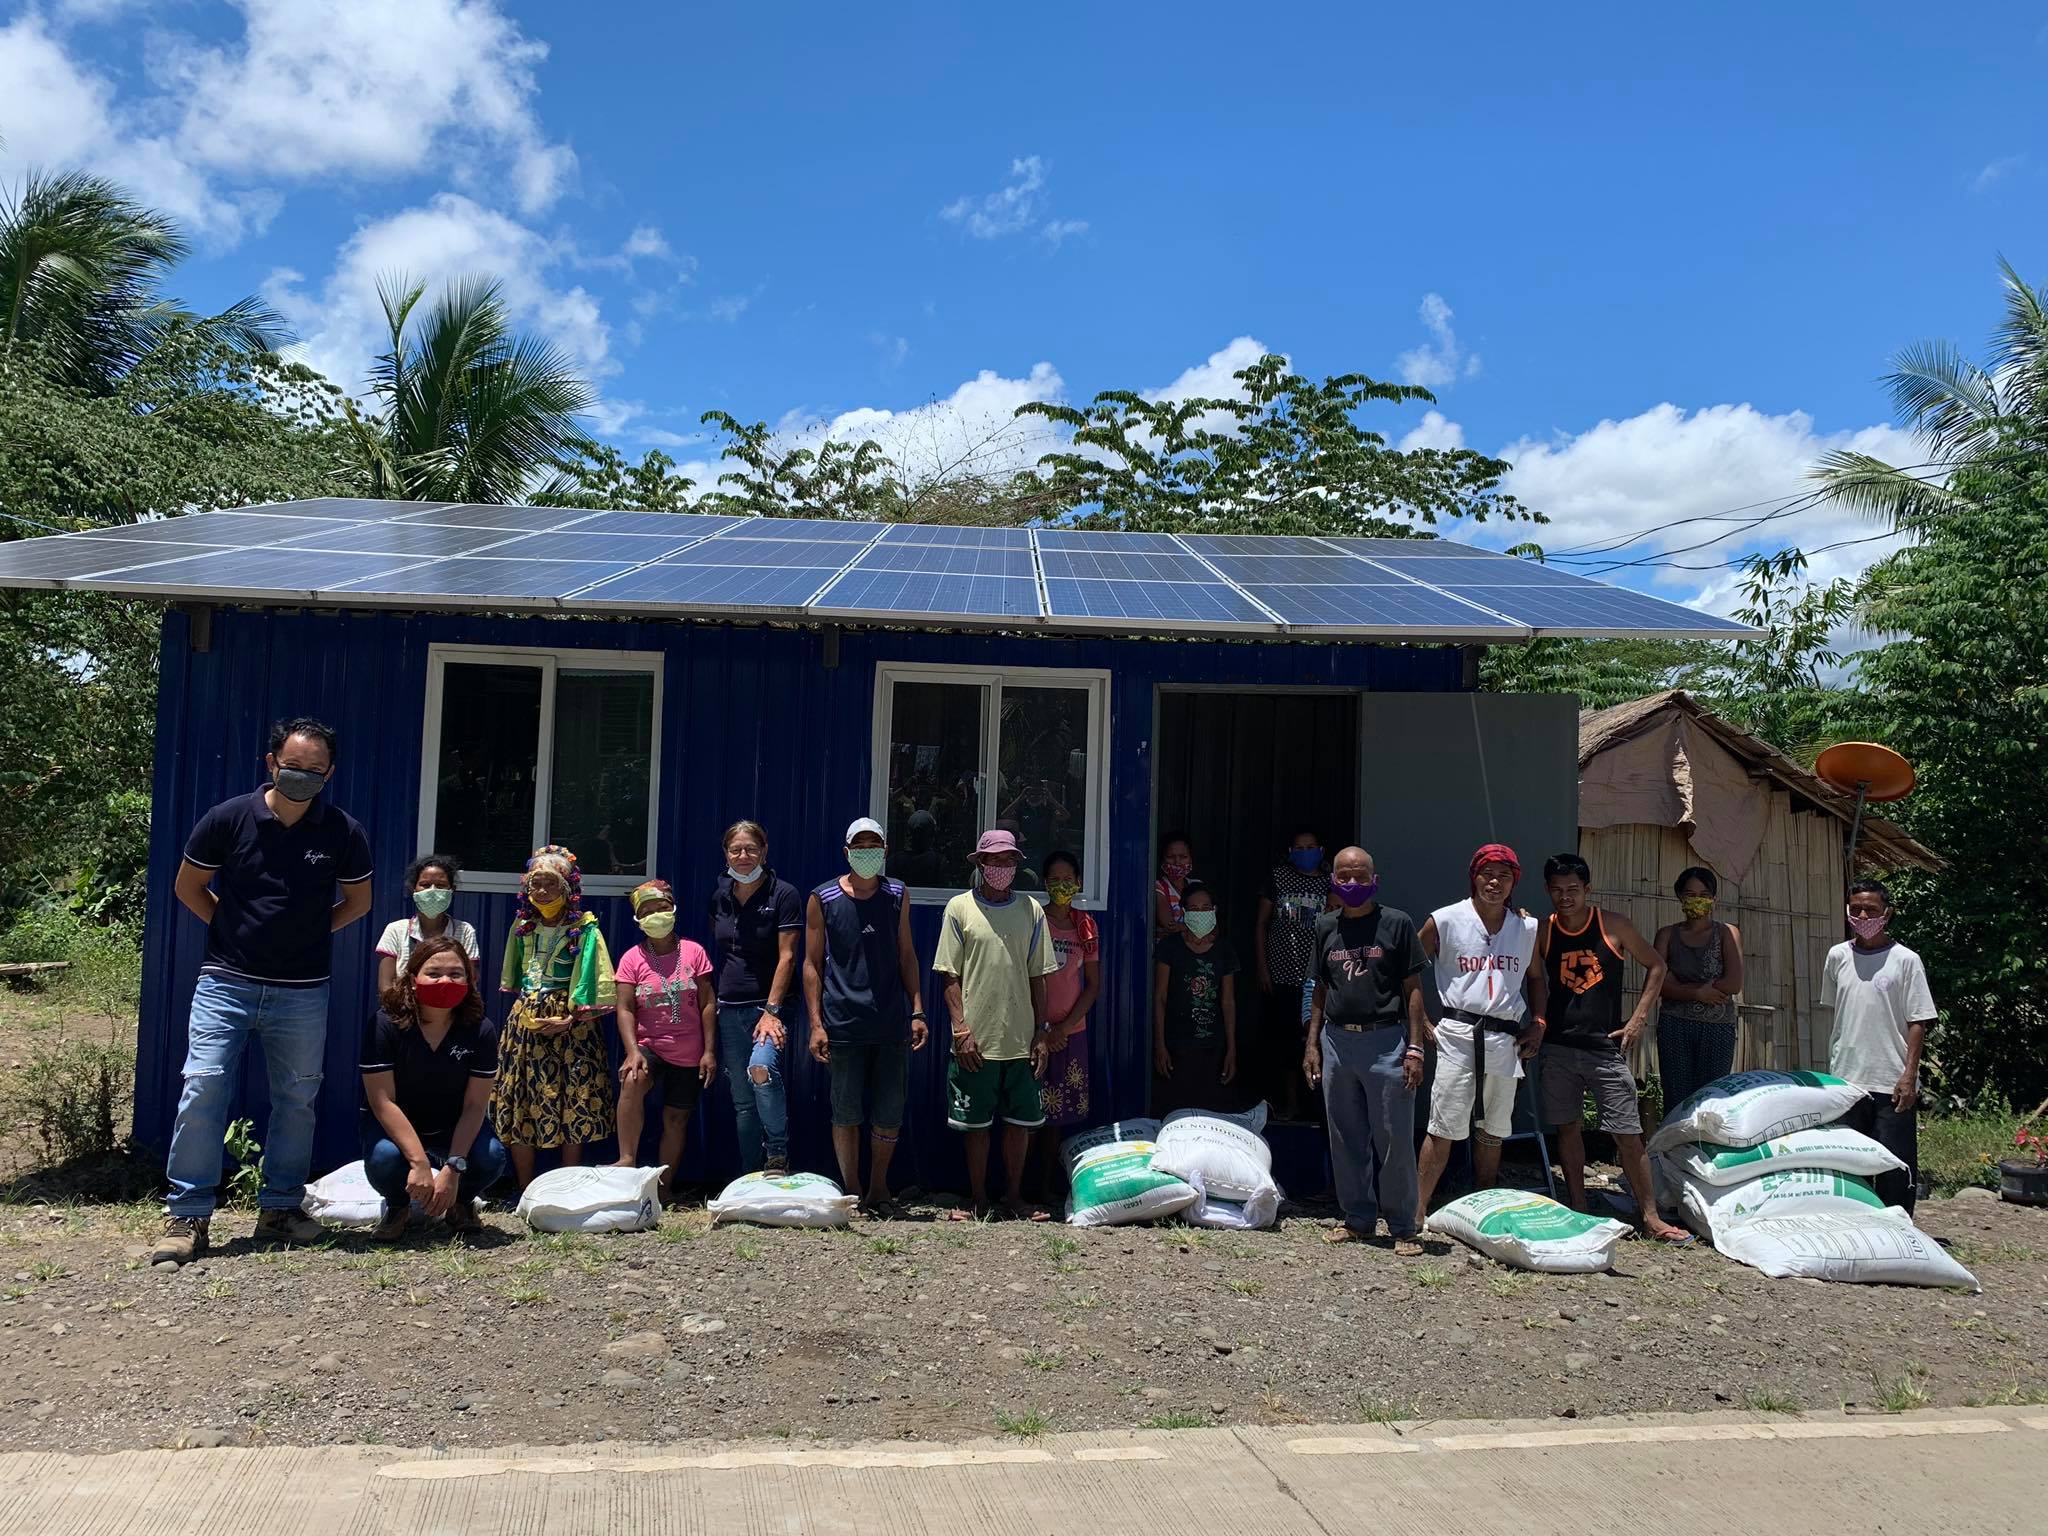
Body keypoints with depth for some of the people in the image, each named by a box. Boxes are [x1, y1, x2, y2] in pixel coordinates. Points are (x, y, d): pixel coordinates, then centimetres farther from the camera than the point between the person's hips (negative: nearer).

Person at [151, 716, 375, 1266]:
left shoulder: (343, 832, -2)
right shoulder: (229, 818, -5)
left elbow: (358, 900, 13)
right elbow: (188, 886, 8)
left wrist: (313, 932, 5)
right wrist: (232, 927, 3)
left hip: (302, 991, 2)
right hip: (226, 981, -1)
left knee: (297, 1098, 8)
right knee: (203, 1088, -9)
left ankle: (280, 1208, 22)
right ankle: (188, 1216, 1)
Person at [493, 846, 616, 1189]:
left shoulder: (583, 929, -6)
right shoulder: (522, 926, 9)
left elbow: (593, 989, -9)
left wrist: (569, 1020, -15)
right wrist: (525, 1010, 9)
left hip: (570, 1024, -4)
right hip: (524, 1020, 5)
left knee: (573, 1108, -2)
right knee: (518, 1105, 4)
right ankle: (525, 1191, 14)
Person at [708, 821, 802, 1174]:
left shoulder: (783, 895, -6)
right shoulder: (719, 893, 10)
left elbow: (786, 957, -11)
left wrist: (772, 1010, -18)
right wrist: (712, 1004, 14)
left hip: (766, 1004, -5)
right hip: (728, 1009, 5)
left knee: (761, 1068, -31)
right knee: (742, 1100, 8)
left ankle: (778, 1155, -14)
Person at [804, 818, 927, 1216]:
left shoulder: (897, 896, 9)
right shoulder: (822, 899, 1)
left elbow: (906, 955, 14)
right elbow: (812, 964, 3)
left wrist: (917, 1011, 7)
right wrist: (816, 1023, -3)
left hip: (893, 1025, 2)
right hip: (843, 1026, -2)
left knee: (890, 1116, 5)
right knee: (846, 1116, 4)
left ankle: (879, 1190, 22)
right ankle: (851, 1193, 18)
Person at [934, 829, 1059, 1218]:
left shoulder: (1031, 910, 7)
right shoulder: (960, 907, 0)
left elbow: (1037, 977, 10)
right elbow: (951, 976, -1)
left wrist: (1041, 1033, 4)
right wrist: (961, 1030, -9)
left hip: (1021, 1040, 3)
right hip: (976, 1041, -2)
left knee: (1021, 1122, 8)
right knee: (977, 1125, 5)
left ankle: (1014, 1198, 21)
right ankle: (980, 1202, 17)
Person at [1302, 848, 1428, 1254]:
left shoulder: (1396, 923, -2)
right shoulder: (1325, 927, 10)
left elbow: (1413, 990, -2)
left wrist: (1415, 1048, -8)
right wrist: (1312, 1045, 10)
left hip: (1385, 1041, -4)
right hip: (1337, 1040, 4)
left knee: (1394, 1138, -1)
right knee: (1345, 1137, 10)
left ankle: (1404, 1227, 10)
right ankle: (1357, 1219, 22)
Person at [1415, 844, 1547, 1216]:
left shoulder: (1527, 928, 10)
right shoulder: (1445, 921, -2)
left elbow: (1535, 977, 25)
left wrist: (1538, 1023, 12)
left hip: (1505, 1038, 4)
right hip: (1458, 1032, -4)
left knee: (1494, 1132, 12)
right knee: (1443, 1130, -6)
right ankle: (1418, 1210, 0)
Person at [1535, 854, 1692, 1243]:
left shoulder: (1613, 926, -2)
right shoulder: (1542, 931, 1)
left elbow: (1656, 966, 6)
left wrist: (1638, 1018, 0)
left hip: (1606, 1047, -2)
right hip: (1558, 1047, 2)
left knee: (1628, 1133, -2)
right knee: (1568, 1127, 7)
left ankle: (1651, 1217, 4)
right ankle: (1578, 1211, 17)